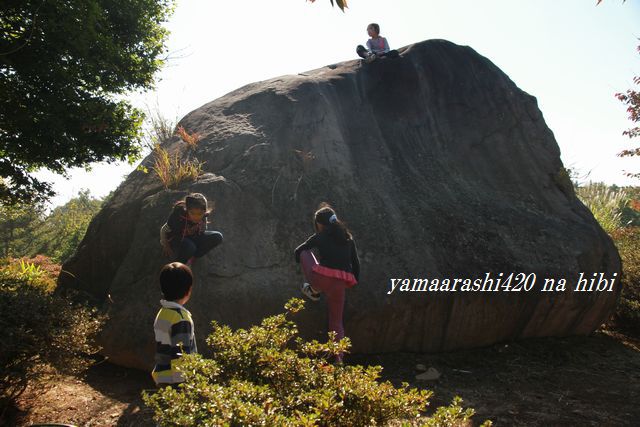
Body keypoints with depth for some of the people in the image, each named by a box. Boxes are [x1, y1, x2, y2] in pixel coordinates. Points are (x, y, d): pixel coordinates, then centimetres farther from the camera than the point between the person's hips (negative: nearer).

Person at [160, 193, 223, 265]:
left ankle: (192, 257, -8)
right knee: (189, 247, -39)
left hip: (192, 238, 5)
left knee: (217, 237, -17)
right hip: (175, 239, -4)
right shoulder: (179, 215, -32)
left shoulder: (203, 216, -21)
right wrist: (167, 248, -9)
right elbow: (163, 231, -17)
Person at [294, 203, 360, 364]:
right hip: (340, 284, 4)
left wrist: (300, 262, 42)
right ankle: (339, 358, 10)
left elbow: (298, 251, 21)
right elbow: (356, 262, 18)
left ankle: (314, 291, 15)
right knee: (336, 321, 18)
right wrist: (354, 281, 30)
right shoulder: (348, 238, 17)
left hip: (322, 279, -4)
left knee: (304, 252, 21)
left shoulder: (320, 237, 8)